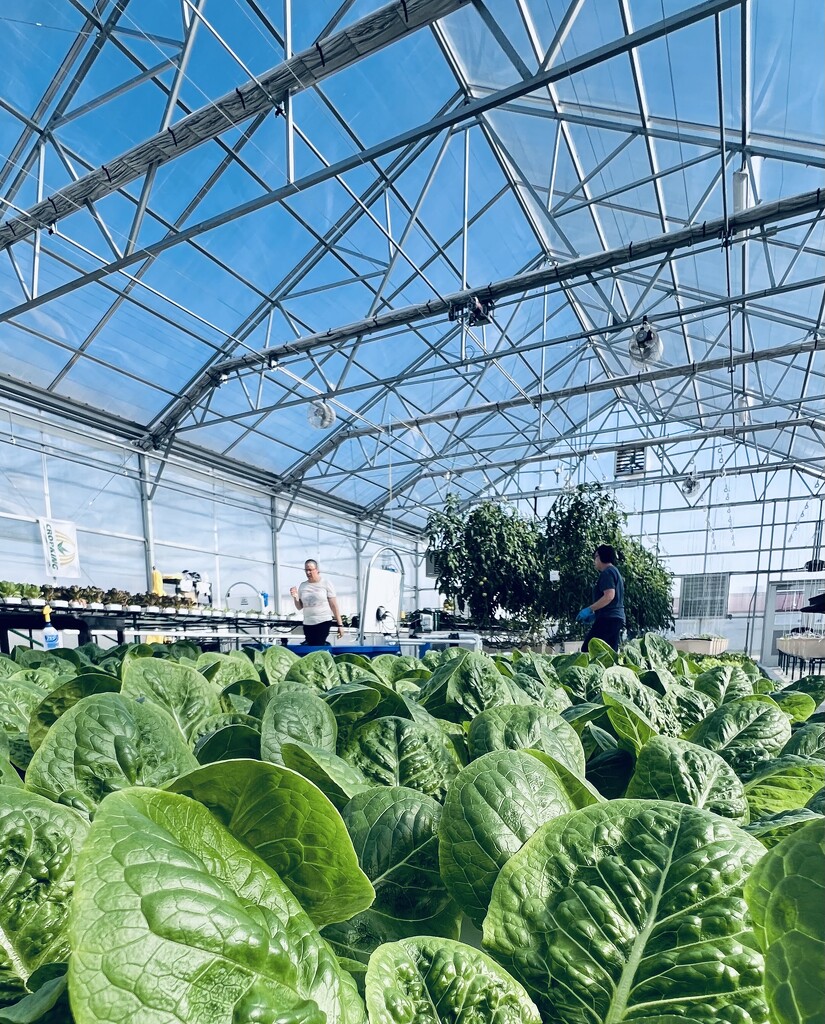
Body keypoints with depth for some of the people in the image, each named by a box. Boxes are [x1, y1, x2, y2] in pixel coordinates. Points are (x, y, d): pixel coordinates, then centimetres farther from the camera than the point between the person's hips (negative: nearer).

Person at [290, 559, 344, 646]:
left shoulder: (326, 583, 0)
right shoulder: (302, 586, 9)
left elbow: (334, 605, -2)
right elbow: (299, 607, 14)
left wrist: (340, 624, -6)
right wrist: (295, 597, -5)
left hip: (323, 622, -4)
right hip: (307, 624, 4)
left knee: (317, 647, -14)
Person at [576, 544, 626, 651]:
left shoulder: (607, 572, -8)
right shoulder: (615, 572, 23)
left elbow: (609, 595, -21)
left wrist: (589, 610, -18)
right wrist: (595, 614, 22)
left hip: (608, 618, -10)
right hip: (618, 618, 10)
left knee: (587, 650, -13)